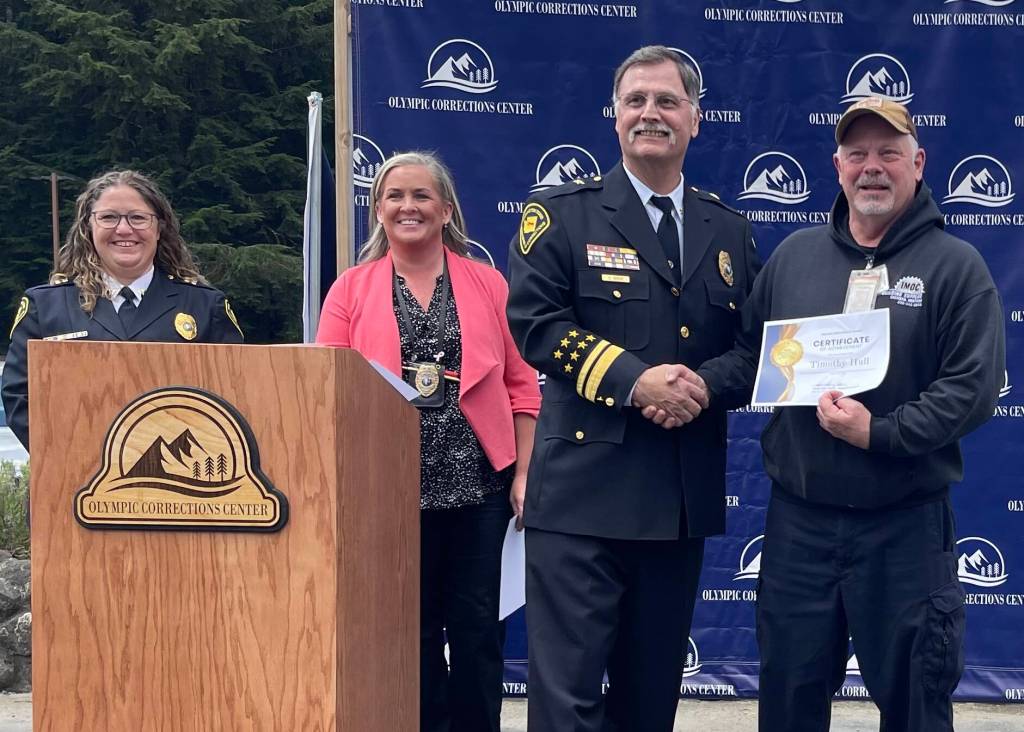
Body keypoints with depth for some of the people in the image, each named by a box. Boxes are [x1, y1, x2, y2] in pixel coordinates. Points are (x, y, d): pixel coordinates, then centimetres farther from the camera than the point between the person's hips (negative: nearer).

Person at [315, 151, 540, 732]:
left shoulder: (488, 284, 7)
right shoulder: (351, 290, 6)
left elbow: (522, 385, 5)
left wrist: (524, 474, -1)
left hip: (478, 483, 0)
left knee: (476, 629, 4)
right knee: (412, 631, 8)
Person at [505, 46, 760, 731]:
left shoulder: (728, 230, 13)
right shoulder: (563, 213, 1)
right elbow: (533, 320, -10)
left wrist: (705, 388, -9)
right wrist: (633, 381, -19)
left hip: (686, 492, 5)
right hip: (585, 487, -4)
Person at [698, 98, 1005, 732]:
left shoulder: (955, 266, -4)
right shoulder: (795, 255, 9)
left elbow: (973, 388, -11)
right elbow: (751, 355, 14)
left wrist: (878, 434, -20)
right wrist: (701, 384, -6)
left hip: (906, 525, -3)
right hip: (799, 519, 3)